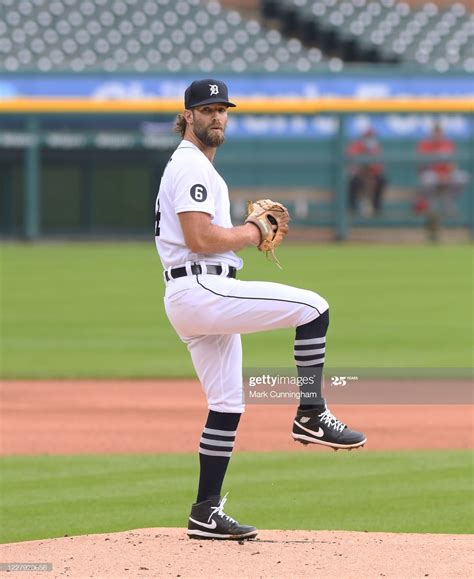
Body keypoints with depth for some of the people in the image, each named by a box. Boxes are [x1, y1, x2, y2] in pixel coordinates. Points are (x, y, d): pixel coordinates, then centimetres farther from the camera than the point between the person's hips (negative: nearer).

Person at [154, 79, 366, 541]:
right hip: (201, 289, -11)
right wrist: (249, 234, -6)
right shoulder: (192, 166, -9)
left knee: (227, 406, 11)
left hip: (187, 299, 11)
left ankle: (206, 514, 11)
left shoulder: (188, 166, 25)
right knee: (313, 308, -15)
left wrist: (241, 235, 13)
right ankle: (311, 415, -12)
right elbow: (200, 239, -20)